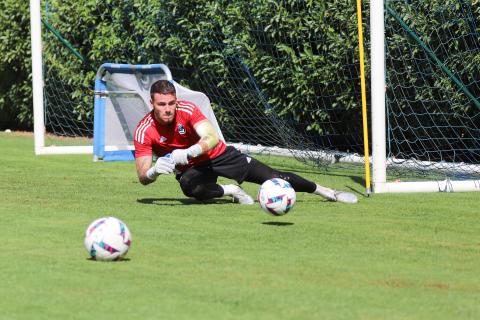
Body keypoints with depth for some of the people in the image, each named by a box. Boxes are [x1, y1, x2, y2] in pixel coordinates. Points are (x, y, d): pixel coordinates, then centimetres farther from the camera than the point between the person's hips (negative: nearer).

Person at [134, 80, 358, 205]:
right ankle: (230, 191, -7)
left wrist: (186, 153, -55)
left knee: (273, 178, -7)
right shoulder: (144, 131, -23)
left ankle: (327, 192, 14)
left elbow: (212, 138, -37)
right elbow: (143, 177, -23)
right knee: (192, 189, -39)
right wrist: (154, 171, -48)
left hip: (217, 154, 0)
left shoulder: (187, 110, -24)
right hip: (190, 168, 0)